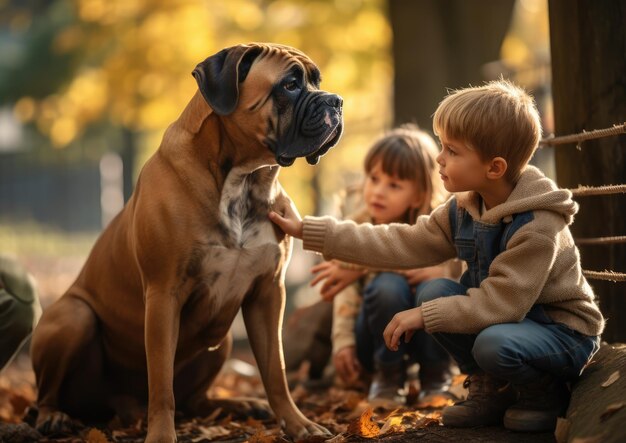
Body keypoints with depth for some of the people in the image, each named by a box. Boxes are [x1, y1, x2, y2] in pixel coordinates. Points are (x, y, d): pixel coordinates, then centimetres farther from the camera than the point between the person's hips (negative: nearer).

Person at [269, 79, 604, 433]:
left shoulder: (536, 227, -28)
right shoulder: (463, 210, -3)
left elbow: (498, 304, -30)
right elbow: (403, 244, -5)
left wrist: (424, 316, -25)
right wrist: (308, 230, -7)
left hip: (565, 329, -8)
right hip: (508, 314, 8)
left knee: (495, 344, -35)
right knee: (435, 292, -8)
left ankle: (546, 395, -2)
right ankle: (491, 389, 5)